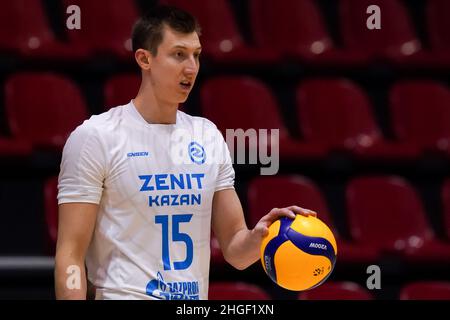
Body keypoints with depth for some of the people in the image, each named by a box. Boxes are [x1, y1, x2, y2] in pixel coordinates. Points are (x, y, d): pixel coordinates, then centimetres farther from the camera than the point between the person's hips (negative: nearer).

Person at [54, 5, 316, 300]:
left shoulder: (209, 136, 9)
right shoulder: (95, 136, -7)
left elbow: (234, 251, 9)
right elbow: (70, 256, -10)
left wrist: (257, 236, -11)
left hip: (196, 298, 6)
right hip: (126, 295, -6)